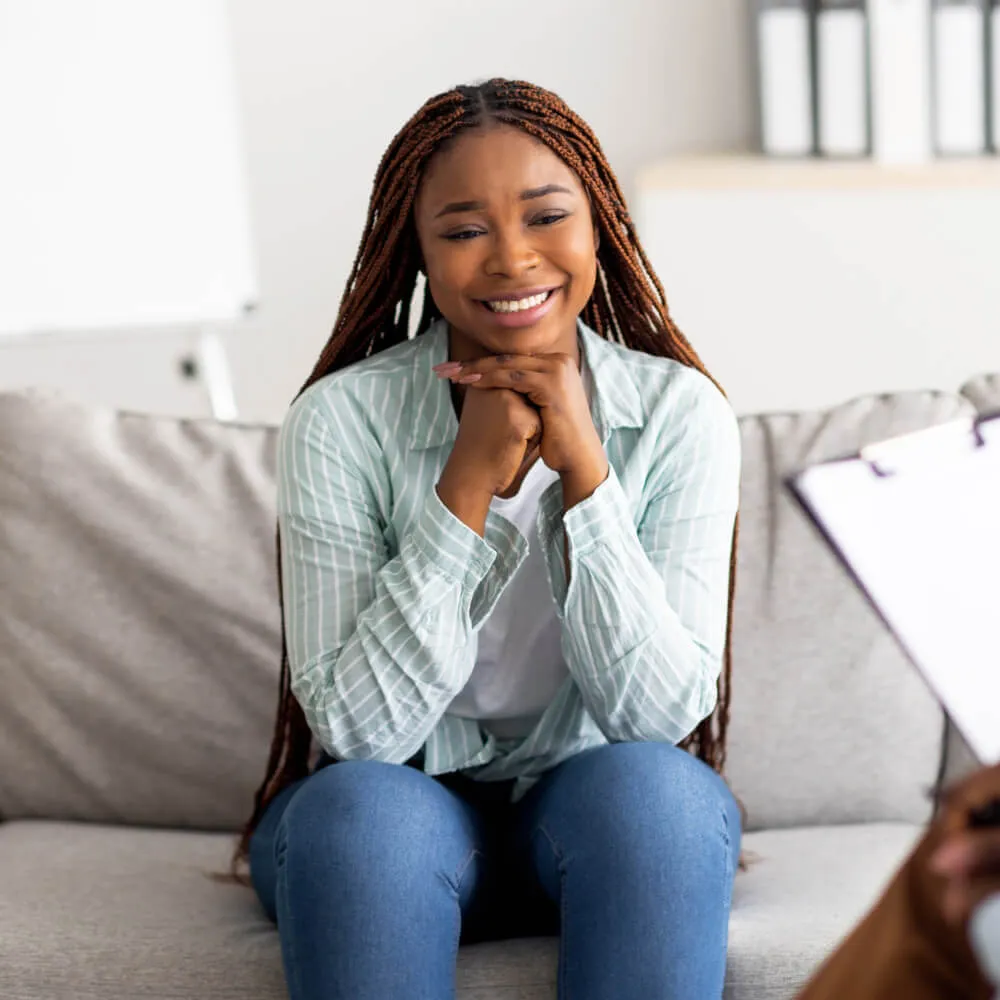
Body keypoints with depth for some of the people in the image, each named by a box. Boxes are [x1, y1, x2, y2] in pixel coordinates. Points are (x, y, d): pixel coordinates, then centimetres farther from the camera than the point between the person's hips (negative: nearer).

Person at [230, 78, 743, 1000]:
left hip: (600, 818, 1)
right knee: (359, 806, -33)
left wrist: (583, 464, -23)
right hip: (402, 803, -1)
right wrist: (469, 481, -25)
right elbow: (355, 729, -18)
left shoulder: (680, 413, -8)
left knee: (654, 784, -31)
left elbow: (662, 711, -15)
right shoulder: (342, 420, -12)